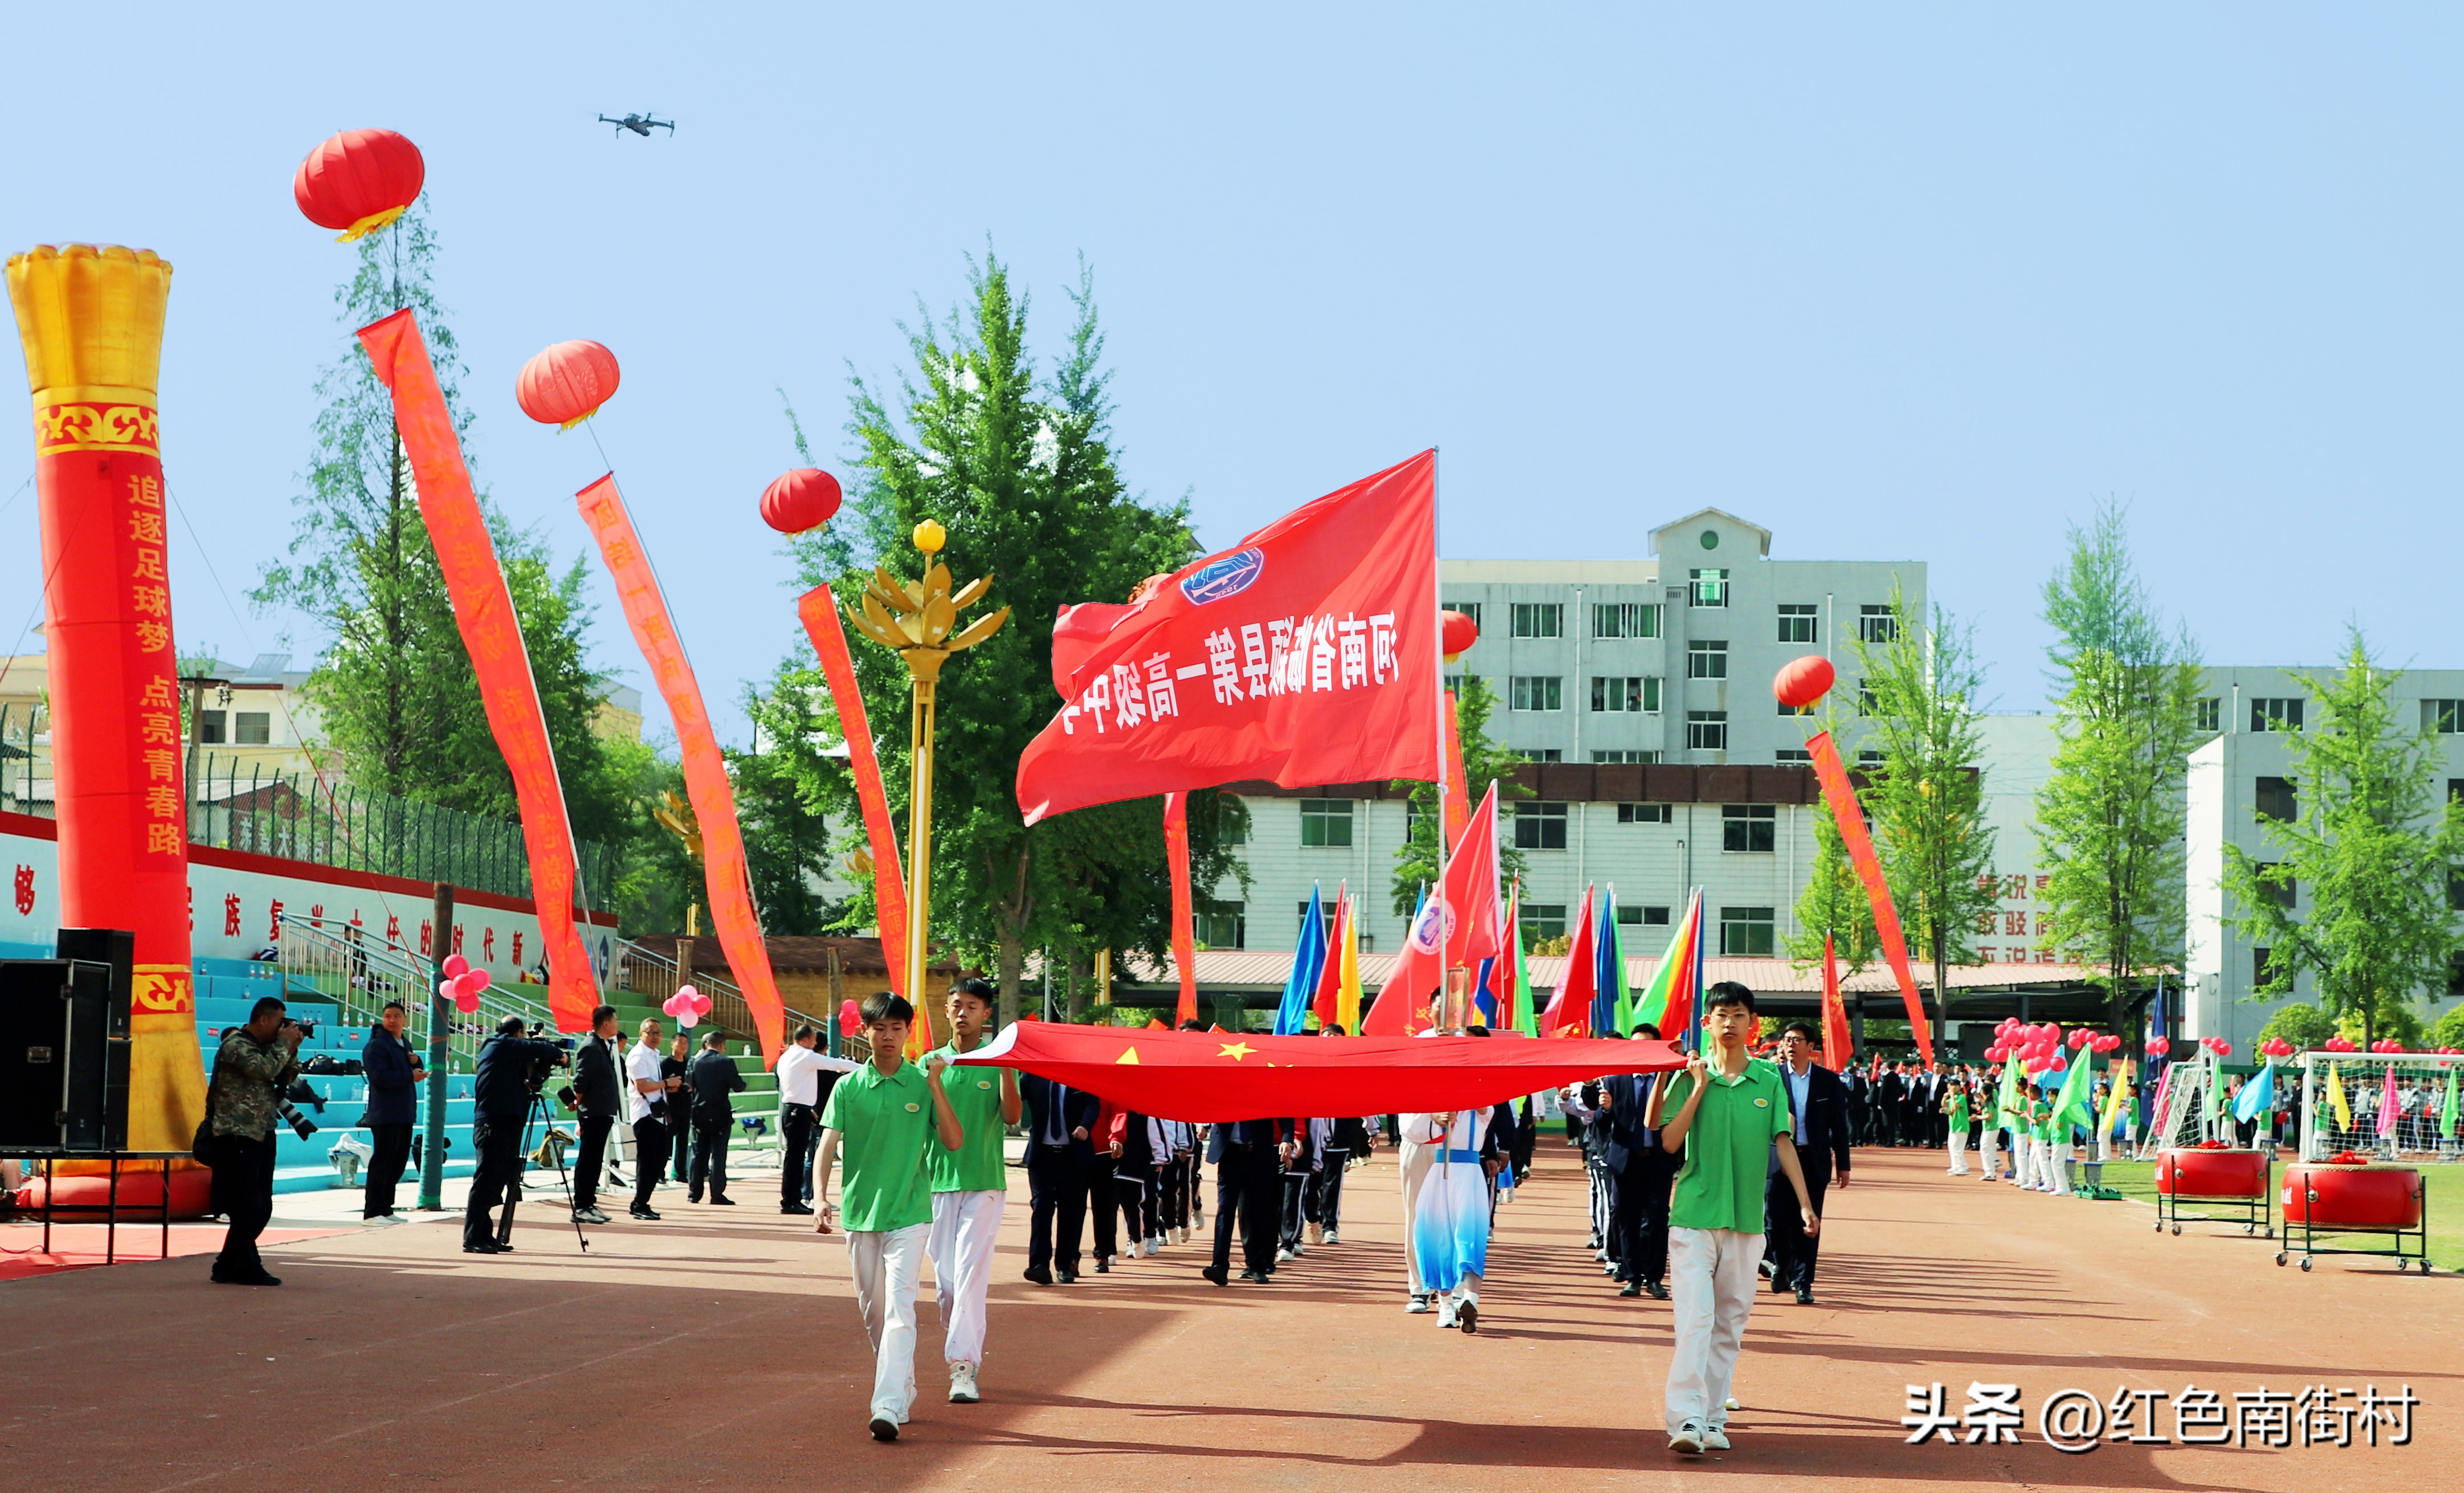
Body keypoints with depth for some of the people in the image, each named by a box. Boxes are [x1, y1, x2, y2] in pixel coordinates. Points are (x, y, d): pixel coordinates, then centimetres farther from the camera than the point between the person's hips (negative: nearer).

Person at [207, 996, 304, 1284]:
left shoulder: (265, 1047, 17)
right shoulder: (236, 1045, -10)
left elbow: (286, 1079, 18)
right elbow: (266, 1070, -22)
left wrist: (292, 1049, 5)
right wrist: (284, 1043, -10)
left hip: (262, 1135, 10)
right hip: (238, 1135, -10)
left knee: (262, 1207, 9)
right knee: (248, 1207, -9)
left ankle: (229, 1266, 16)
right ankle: (246, 1268, -2)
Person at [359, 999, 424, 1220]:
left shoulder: (405, 1044, 18)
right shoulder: (376, 1045, -10)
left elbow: (414, 1072, 25)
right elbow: (380, 1077, -22)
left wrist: (416, 1063, 2)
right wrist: (410, 1076, -18)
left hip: (403, 1113, 9)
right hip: (385, 1114, -9)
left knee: (399, 1161, 12)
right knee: (383, 1161, -8)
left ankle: (385, 1208, 20)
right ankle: (372, 1211, -4)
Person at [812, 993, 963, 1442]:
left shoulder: (922, 1083, 1)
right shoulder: (848, 1087, 3)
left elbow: (954, 1141, -5)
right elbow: (827, 1146, -2)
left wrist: (935, 1085, -12)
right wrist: (821, 1198, -17)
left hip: (909, 1214, -3)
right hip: (859, 1214, 3)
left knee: (900, 1309, -15)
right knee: (872, 1312, 12)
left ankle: (890, 1407, -22)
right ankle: (904, 1391, 30)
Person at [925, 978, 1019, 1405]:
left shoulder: (997, 1062, 3)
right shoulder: (931, 1063, 10)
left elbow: (1012, 1117, -10)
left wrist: (1006, 1067, -18)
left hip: (984, 1182, -3)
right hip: (938, 1181, 3)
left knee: (970, 1274, -12)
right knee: (944, 1278, 4)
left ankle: (964, 1367, -16)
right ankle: (960, 1357, 19)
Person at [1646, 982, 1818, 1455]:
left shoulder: (1769, 1079, 7)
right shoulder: (1690, 1075, 1)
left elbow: (1784, 1142, 8)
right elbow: (1670, 1142, -6)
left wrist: (1805, 1202, 2)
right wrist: (1699, 1087, -10)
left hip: (1746, 1218, 3)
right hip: (1694, 1215, -3)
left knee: (1730, 1322, 7)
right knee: (1694, 1316, -13)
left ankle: (1713, 1417, 14)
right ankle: (1686, 1419, -18)